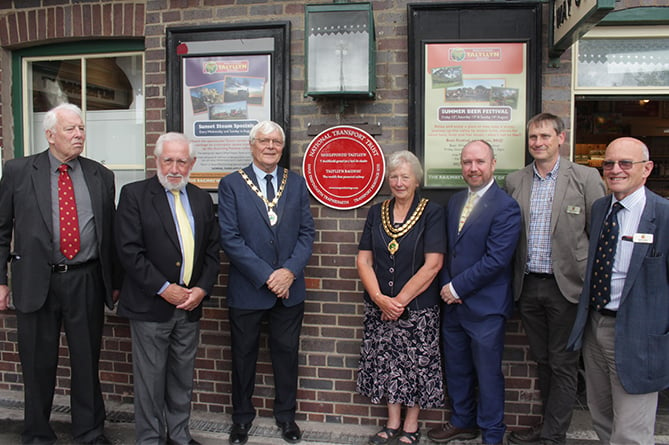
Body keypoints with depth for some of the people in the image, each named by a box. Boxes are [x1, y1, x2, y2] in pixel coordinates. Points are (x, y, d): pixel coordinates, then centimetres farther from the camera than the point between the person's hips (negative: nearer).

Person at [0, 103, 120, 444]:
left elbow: (110, 232, 9)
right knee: (38, 364, 11)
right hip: (36, 281, -1)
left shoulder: (100, 176, 6)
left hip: (87, 282, 1)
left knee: (87, 361, 10)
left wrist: (115, 281, 9)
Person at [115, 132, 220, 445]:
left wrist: (202, 288, -4)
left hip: (190, 304, 4)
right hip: (150, 305, -4)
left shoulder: (202, 199, 10)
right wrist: (164, 289, -15)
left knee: (183, 377, 14)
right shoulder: (134, 194, -4)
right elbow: (129, 250, -12)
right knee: (150, 378, 5)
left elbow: (212, 251, 10)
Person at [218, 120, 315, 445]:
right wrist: (265, 275, -16)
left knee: (287, 352, 13)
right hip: (247, 289, -2)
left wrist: (290, 271, -12)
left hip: (289, 287, 2)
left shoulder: (296, 183, 5)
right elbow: (229, 238, -11)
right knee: (243, 355, 13)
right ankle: (242, 416, 33)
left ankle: (285, 414, 33)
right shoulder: (231, 184, -4)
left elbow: (307, 232, 2)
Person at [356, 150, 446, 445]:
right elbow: (363, 260, 3)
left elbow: (432, 264, -13)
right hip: (379, 307, 4)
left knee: (417, 364, 6)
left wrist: (401, 300, -14)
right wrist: (380, 298, -10)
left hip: (418, 307, -3)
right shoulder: (376, 213, 6)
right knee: (385, 362, 10)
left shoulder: (432, 213, -6)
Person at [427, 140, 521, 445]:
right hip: (452, 303, 7)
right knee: (456, 369, 18)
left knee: (488, 374, 8)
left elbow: (496, 259, -19)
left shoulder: (506, 207, -12)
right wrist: (446, 285, -4)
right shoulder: (454, 202, 10)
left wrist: (457, 287, -15)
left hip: (485, 306, -6)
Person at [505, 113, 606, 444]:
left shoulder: (586, 178, -5)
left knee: (563, 364, 7)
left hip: (566, 286, -4)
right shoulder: (514, 181, 6)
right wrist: (514, 281, 6)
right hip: (528, 286, 4)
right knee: (542, 360, 17)